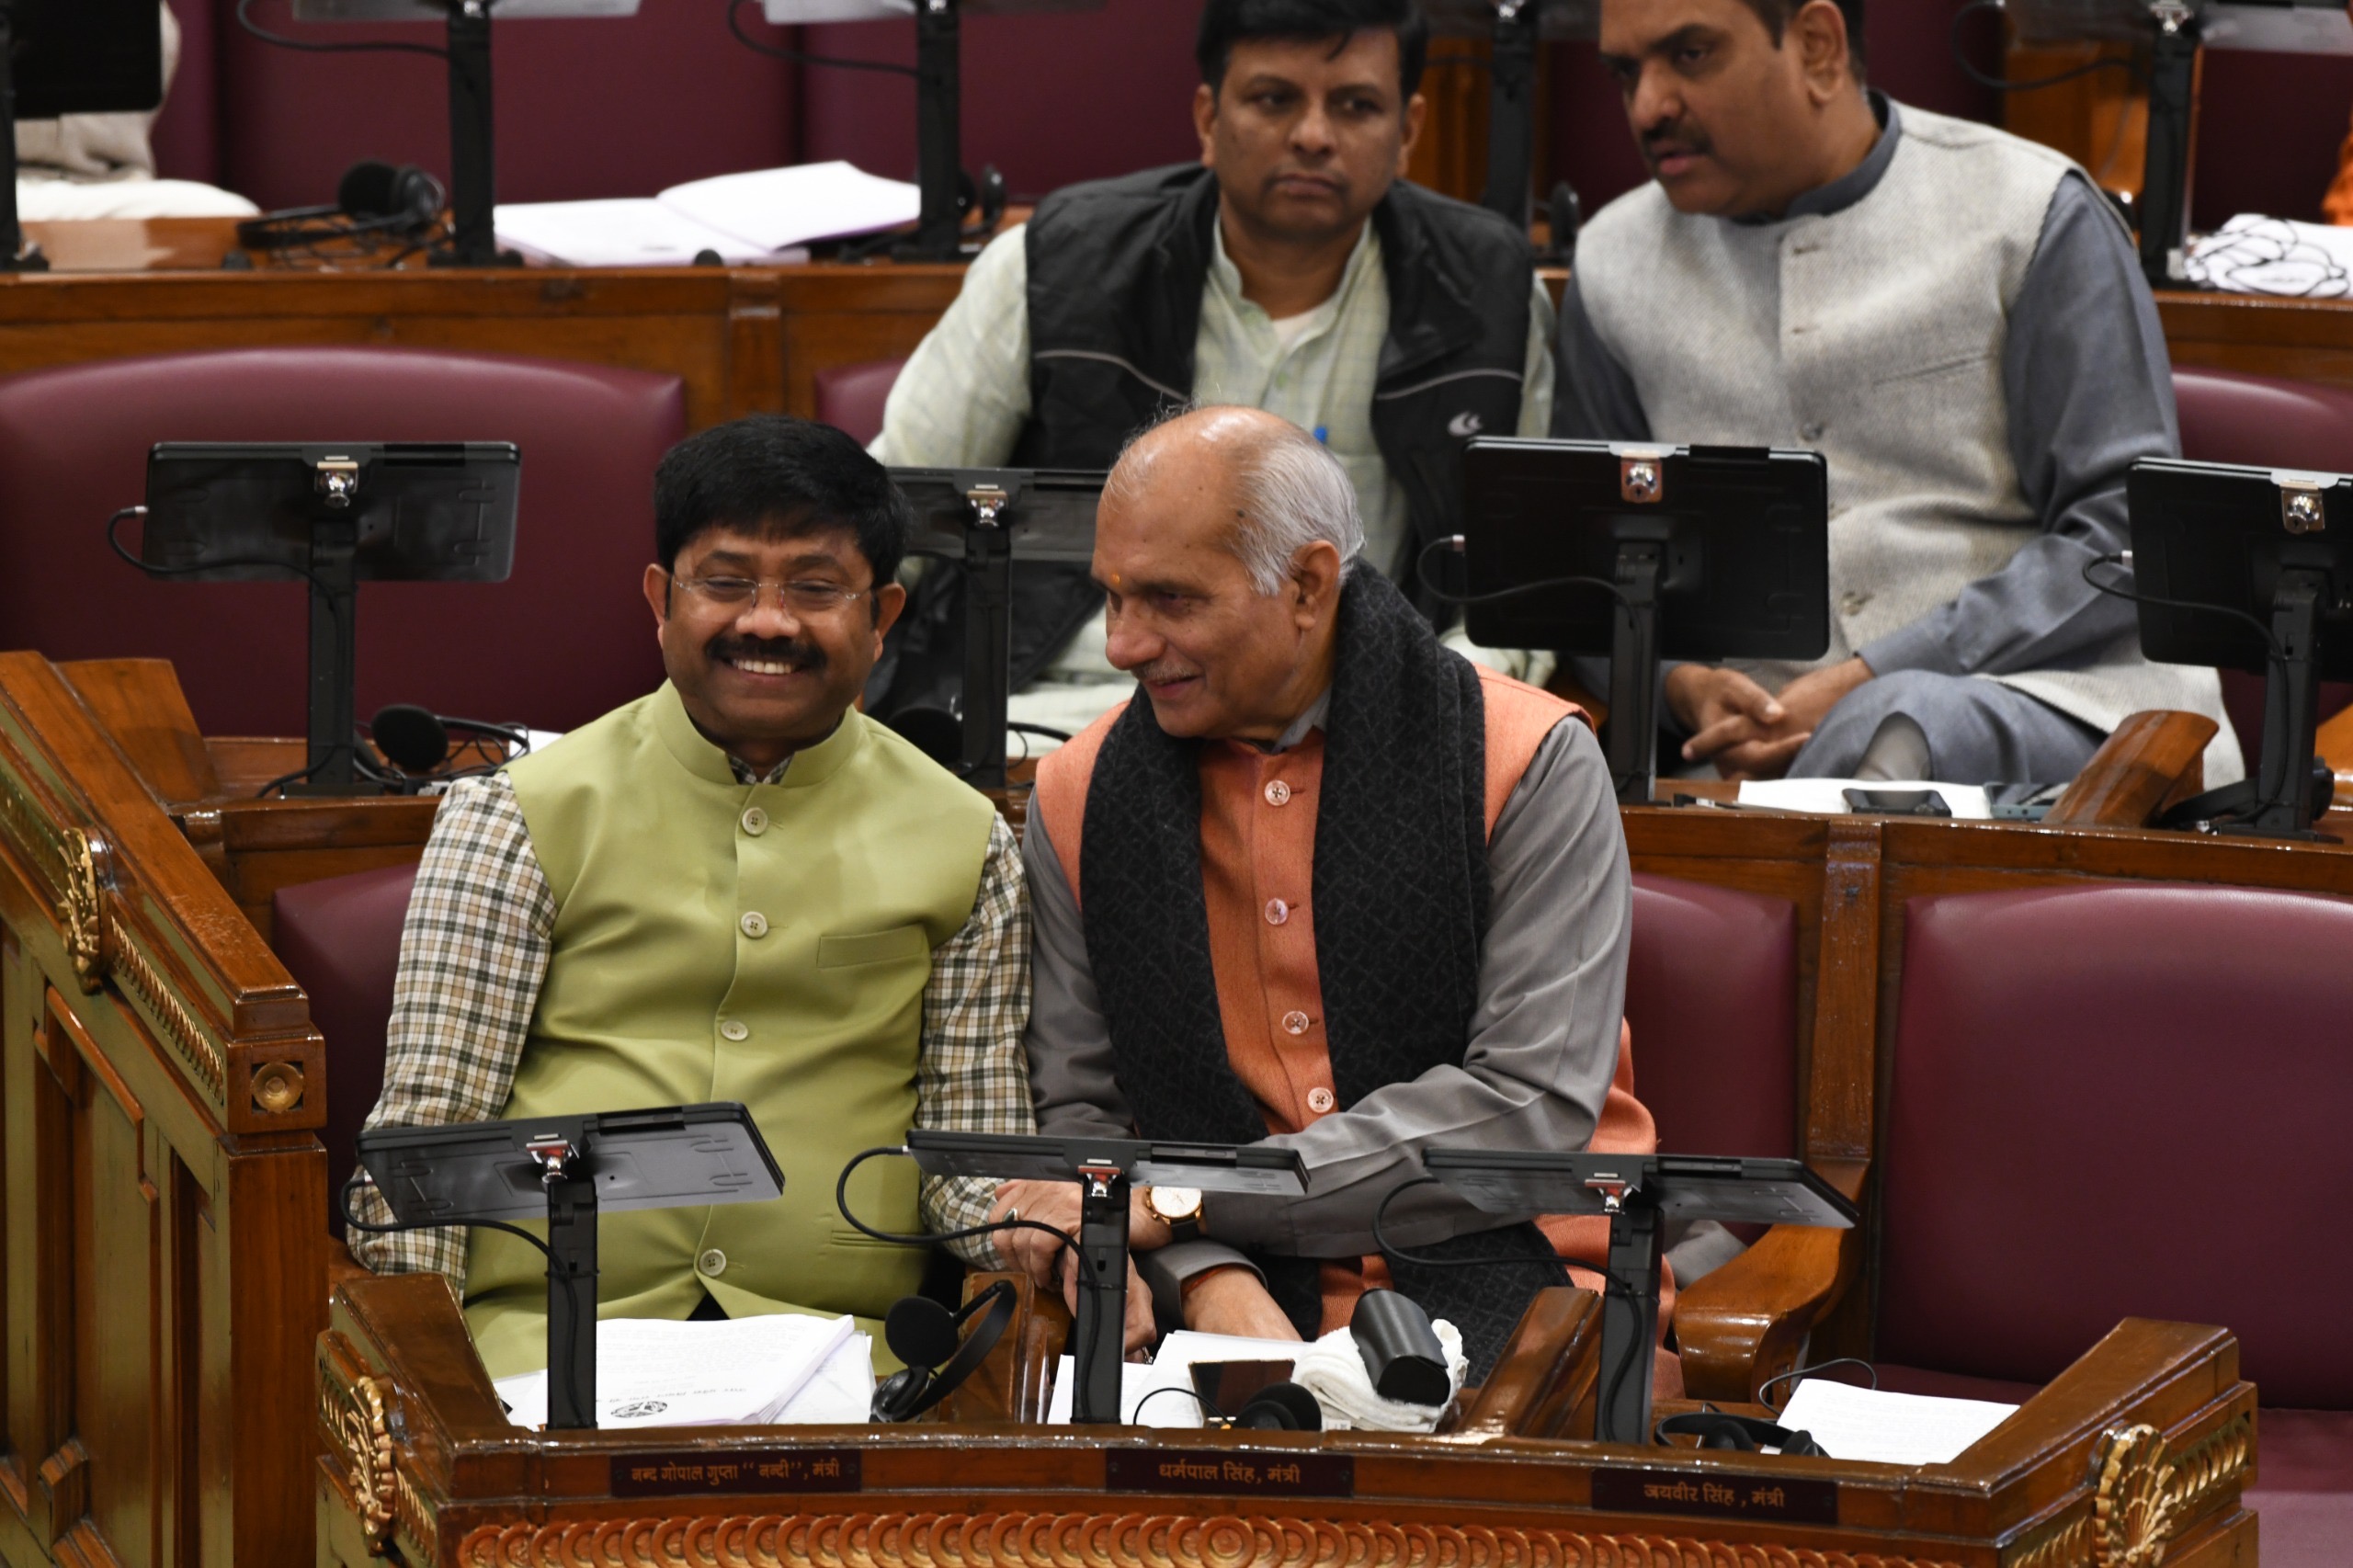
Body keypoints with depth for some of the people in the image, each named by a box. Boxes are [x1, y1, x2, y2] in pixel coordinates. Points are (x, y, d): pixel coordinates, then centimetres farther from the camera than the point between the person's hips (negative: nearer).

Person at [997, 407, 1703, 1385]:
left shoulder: (1532, 764, -3)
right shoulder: (1079, 799, 10)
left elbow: (1532, 1108, -10)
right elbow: (1081, 1110, 10)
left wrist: (1183, 1198, -13)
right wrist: (1209, 1276, -13)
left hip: (1503, 1297, -2)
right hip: (1238, 1308, 2)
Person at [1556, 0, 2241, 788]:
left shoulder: (2032, 213, 2)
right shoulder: (1613, 266, 14)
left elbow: (2126, 528, -5)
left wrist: (1870, 680, -14)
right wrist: (1681, 684, -6)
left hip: (2064, 705, -5)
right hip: (1777, 741, 5)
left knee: (1886, 730, -41)